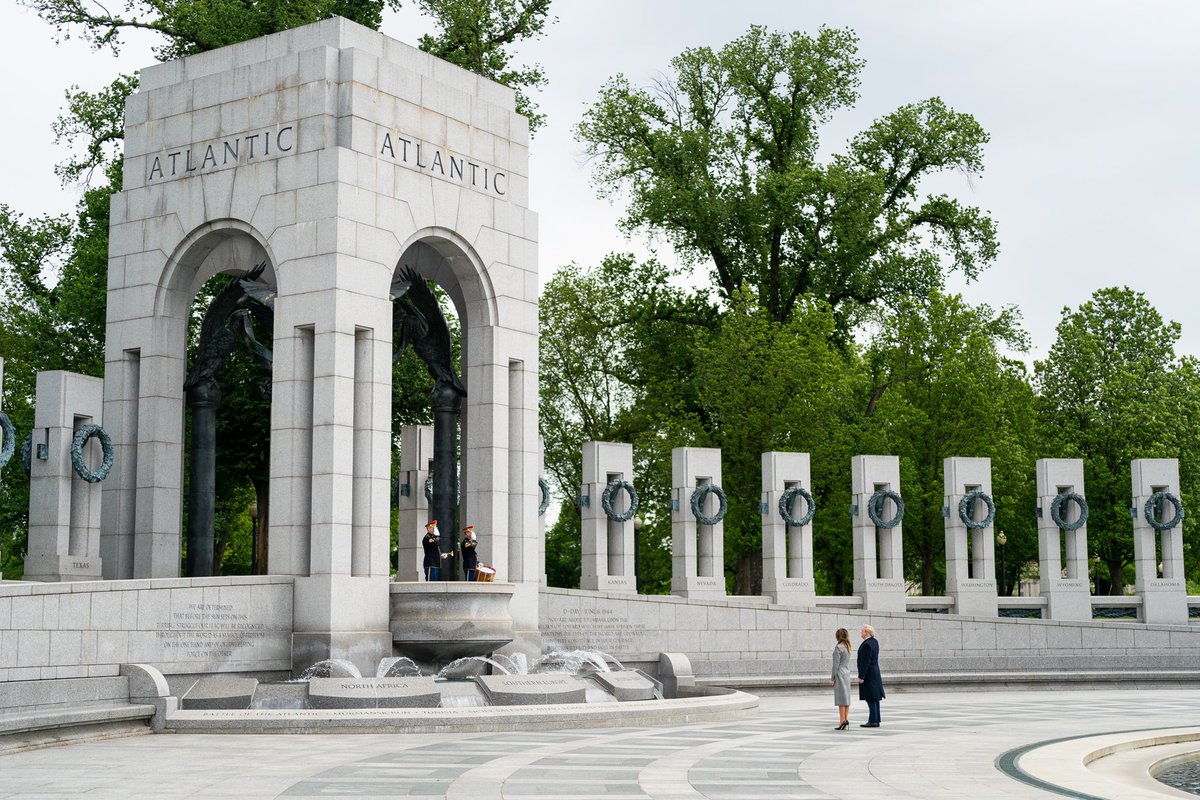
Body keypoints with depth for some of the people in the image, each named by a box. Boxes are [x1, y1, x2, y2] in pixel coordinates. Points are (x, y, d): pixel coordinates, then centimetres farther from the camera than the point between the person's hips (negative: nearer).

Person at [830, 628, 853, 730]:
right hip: (847, 674, 8)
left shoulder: (838, 647, -14)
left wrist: (833, 678, -9)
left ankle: (842, 721, -8)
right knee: (846, 698, 10)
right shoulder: (848, 647, 10)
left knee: (841, 699, -7)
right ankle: (846, 719, 12)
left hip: (840, 674, -8)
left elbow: (836, 664, -14)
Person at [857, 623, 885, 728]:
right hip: (875, 672, 10)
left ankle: (873, 721, -5)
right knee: (874, 698, 11)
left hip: (868, 675, -10)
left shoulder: (867, 645, -20)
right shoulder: (874, 642, 9)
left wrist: (861, 677, -19)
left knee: (870, 698, -6)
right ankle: (876, 721, 15)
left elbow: (865, 662, -21)